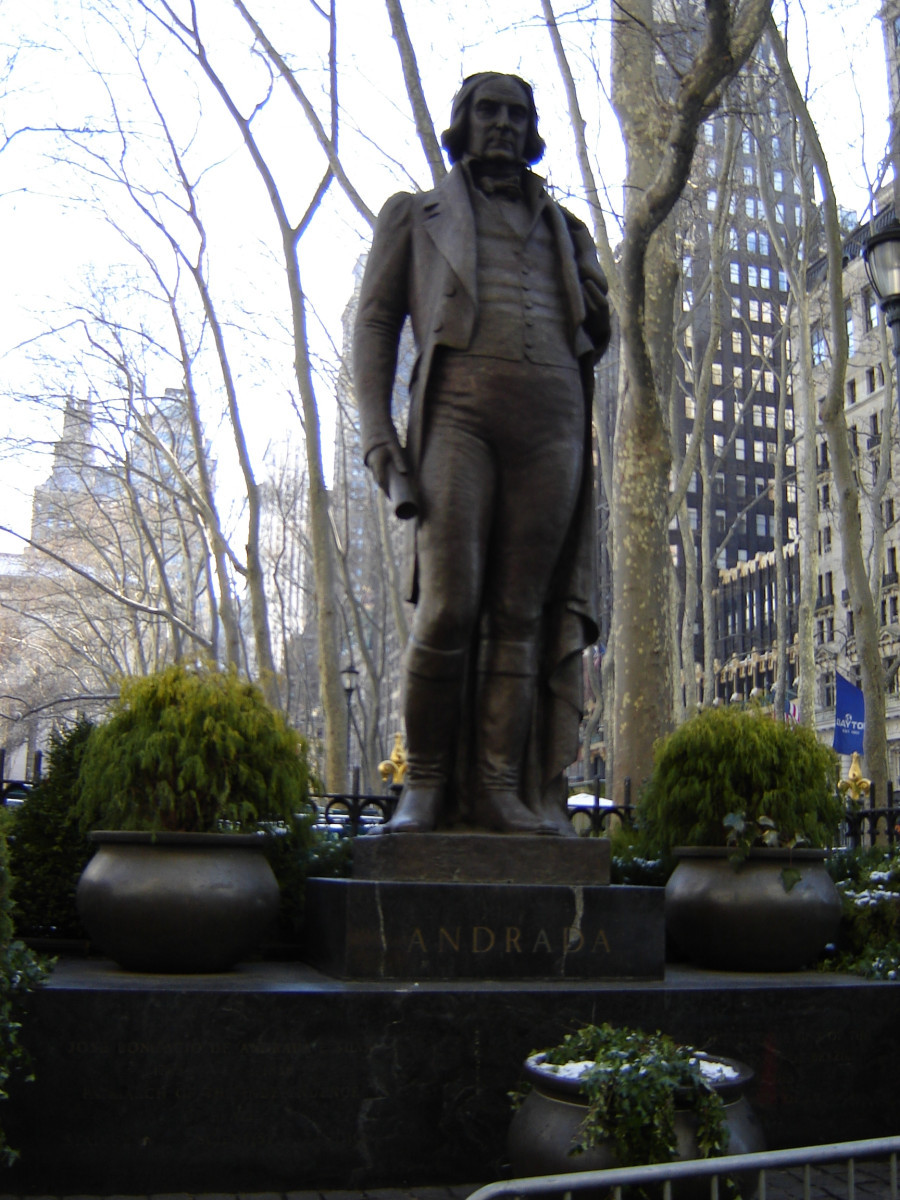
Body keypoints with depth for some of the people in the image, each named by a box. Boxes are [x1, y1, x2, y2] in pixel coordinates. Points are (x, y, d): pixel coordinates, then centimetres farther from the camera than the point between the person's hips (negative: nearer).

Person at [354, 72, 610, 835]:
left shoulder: (566, 230, 29)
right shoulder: (415, 215, 21)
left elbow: (598, 332, 32)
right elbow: (376, 322, 10)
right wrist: (377, 432, -3)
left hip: (552, 423, 3)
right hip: (457, 413, -3)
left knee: (521, 613, -4)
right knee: (448, 608, -16)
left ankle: (501, 787, -4)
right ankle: (425, 783, -4)